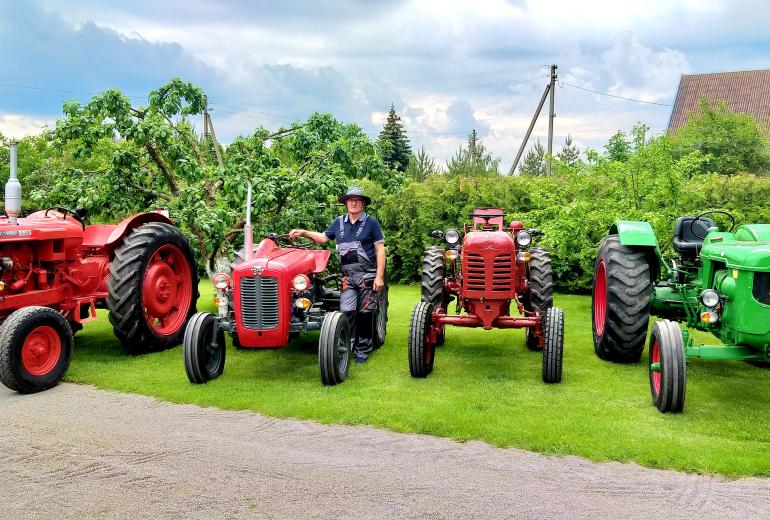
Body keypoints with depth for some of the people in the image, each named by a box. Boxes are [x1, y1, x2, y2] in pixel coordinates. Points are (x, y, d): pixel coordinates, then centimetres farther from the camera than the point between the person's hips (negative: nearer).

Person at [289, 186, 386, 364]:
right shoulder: (339, 222, 10)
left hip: (368, 274, -3)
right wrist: (303, 232, 7)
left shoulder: (371, 222, -2)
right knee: (346, 311, -8)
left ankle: (363, 350, 15)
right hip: (348, 275, 3)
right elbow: (323, 237, 22)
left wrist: (379, 276, -11)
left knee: (364, 313, 3)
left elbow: (380, 250, -4)